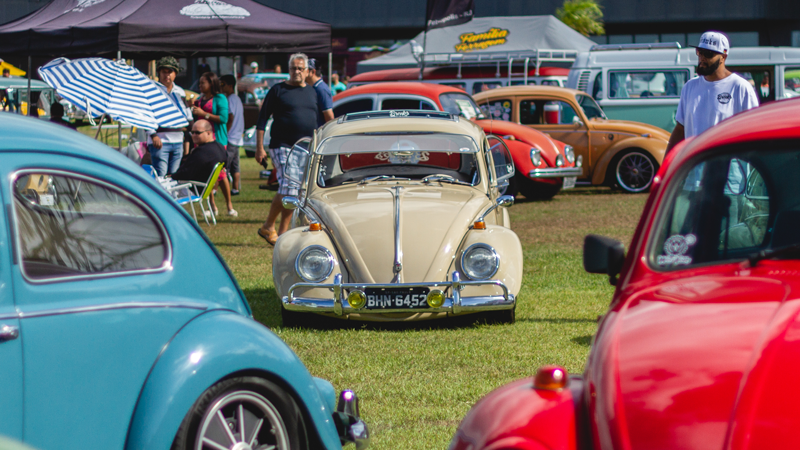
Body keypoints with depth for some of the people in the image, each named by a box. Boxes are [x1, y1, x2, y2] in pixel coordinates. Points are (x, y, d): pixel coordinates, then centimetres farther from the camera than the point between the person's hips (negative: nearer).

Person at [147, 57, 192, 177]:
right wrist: (153, 134, -15)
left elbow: (187, 114, 26)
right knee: (160, 176, -12)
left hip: (178, 141, 6)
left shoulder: (180, 92, 18)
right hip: (159, 140, -6)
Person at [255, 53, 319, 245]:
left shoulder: (312, 92, 14)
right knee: (287, 189, -16)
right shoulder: (278, 90, -1)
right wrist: (259, 147, -8)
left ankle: (282, 233, 13)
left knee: (295, 193, 5)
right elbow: (262, 120, -1)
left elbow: (317, 123, 22)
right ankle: (268, 227, 0)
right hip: (283, 148, -5)